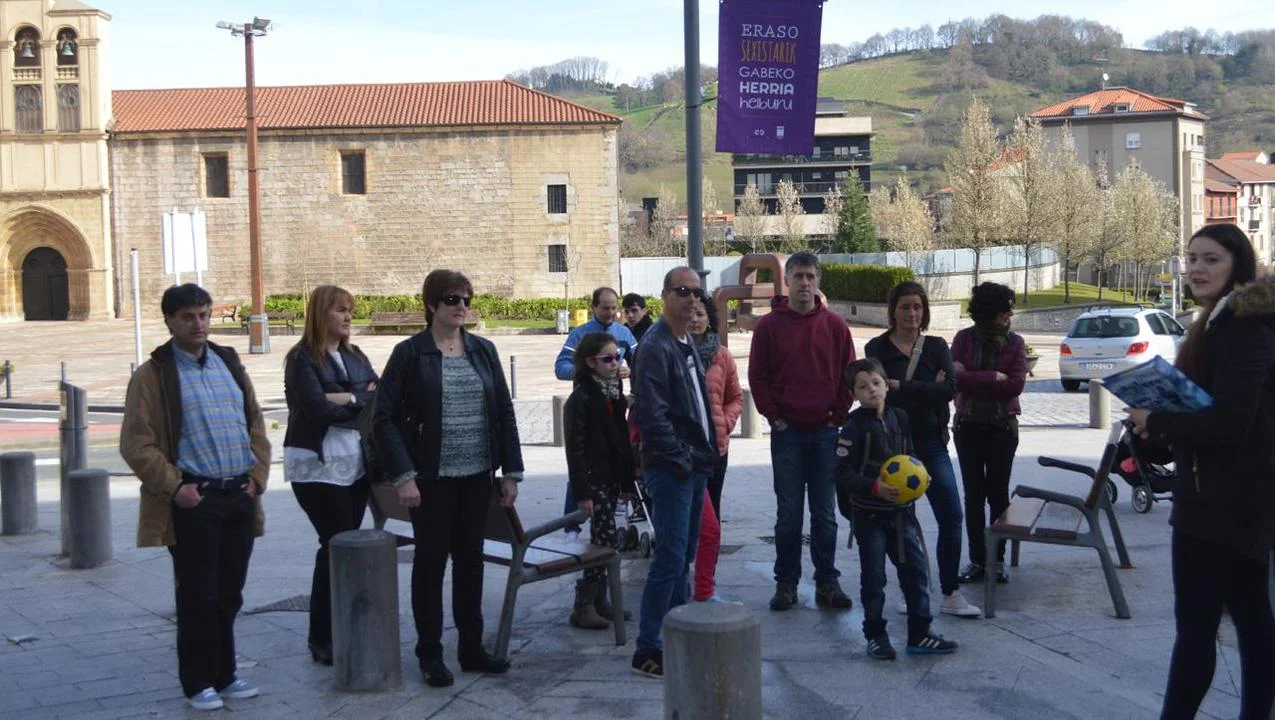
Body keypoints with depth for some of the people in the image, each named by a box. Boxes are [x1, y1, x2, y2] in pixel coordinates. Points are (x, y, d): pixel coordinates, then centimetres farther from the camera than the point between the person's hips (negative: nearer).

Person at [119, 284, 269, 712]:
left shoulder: (229, 364, 13)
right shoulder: (153, 375, -4)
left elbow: (256, 424, 17)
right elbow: (136, 444, -7)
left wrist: (257, 475, 5)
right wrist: (174, 487, -13)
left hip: (240, 496, 5)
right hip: (194, 500, -5)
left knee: (229, 595, 13)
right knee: (198, 596, 2)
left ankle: (224, 675, 25)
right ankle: (198, 683, 14)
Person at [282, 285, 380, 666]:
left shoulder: (356, 357, 15)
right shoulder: (302, 359, -5)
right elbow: (318, 409, -16)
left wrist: (348, 398, -14)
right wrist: (363, 401, -3)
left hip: (356, 462, 6)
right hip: (318, 465, -6)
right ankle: (322, 639, 1)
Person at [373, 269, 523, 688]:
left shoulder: (483, 351, 7)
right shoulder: (409, 353, -6)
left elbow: (504, 412, 9)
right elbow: (385, 418, -8)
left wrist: (511, 470, 5)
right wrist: (403, 476, -15)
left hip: (477, 476, 4)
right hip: (431, 478, -4)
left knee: (470, 561, 11)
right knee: (430, 563, 5)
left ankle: (472, 648, 22)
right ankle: (430, 654, 16)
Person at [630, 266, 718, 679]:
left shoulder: (688, 345, 16)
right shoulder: (656, 347, -14)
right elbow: (651, 414, -21)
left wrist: (707, 452, 14)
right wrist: (680, 459, -18)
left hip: (695, 466, 9)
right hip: (671, 469, -9)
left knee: (683, 556, 14)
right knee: (671, 556, -9)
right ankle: (647, 651, -3)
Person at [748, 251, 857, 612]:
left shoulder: (834, 325, 4)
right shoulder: (769, 325, 0)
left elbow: (849, 375, 7)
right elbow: (757, 377, 2)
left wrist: (838, 416, 0)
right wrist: (774, 417, -4)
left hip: (826, 432, 1)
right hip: (787, 433, -1)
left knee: (825, 514, 7)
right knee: (788, 514, 4)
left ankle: (827, 582, 15)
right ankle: (786, 582, 12)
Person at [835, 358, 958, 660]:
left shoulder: (899, 418, 5)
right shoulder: (854, 426, -12)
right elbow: (843, 473, -15)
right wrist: (875, 487, -26)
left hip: (902, 510, 5)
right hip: (869, 514, -5)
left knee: (916, 569, 6)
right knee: (873, 576, 5)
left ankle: (919, 634, 18)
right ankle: (875, 635, 18)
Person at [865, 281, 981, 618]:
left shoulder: (937, 346, 7)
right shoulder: (878, 348, 0)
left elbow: (950, 388, -10)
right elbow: (881, 393, -14)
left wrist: (901, 387, -13)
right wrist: (928, 390, -14)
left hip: (931, 443, 2)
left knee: (951, 515, -3)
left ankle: (950, 594, 6)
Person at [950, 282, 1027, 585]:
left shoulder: (1015, 342, -1)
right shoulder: (964, 338, 0)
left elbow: (1016, 384, -12)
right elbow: (955, 378, -12)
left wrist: (972, 380, -13)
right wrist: (994, 377, -15)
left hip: (1002, 426, -1)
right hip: (968, 425, 1)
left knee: (998, 492, 5)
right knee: (973, 493, 5)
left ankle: (998, 559, 14)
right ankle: (976, 559, 13)